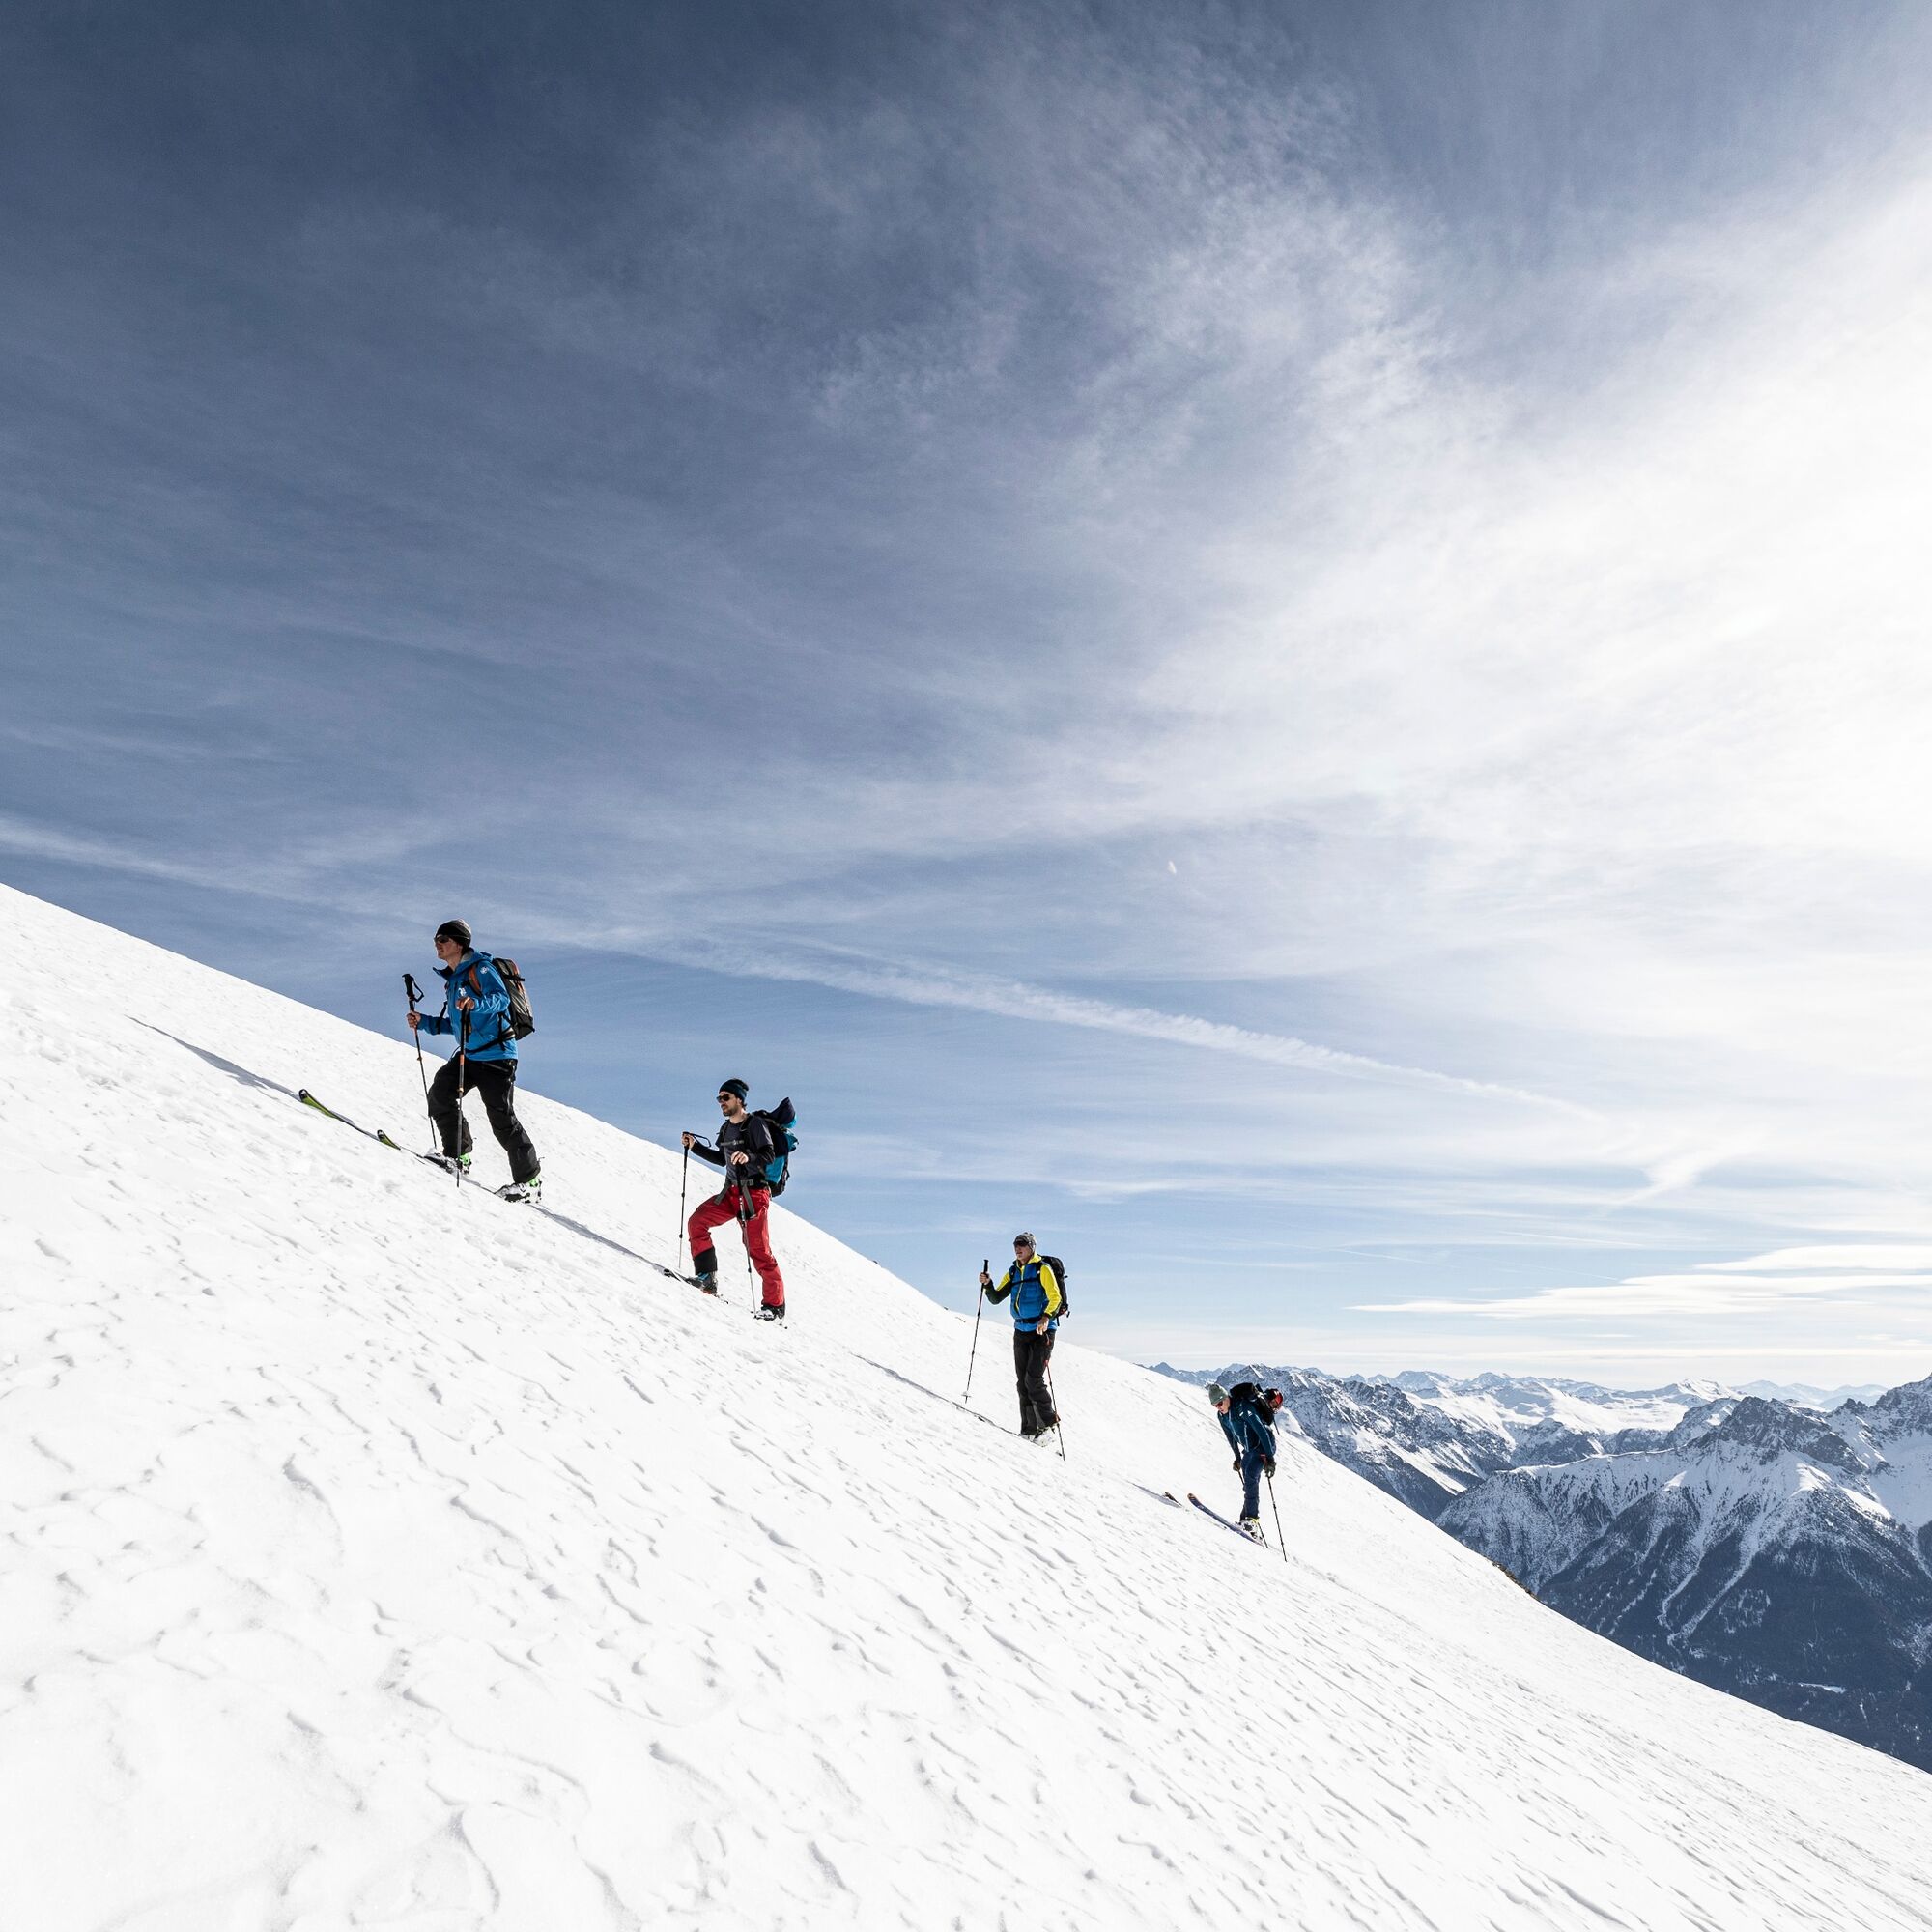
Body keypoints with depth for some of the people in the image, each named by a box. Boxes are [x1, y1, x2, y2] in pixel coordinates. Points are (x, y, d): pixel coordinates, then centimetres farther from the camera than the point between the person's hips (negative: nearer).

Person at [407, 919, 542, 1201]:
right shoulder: (451, 979, 21)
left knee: (502, 1119, -10)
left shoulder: (480, 968, -6)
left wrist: (476, 1004, -40)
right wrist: (424, 1022, 17)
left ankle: (530, 1179, -2)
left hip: (496, 1054, -9)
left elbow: (502, 997, -22)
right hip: (468, 1055, 9)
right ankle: (458, 1156, 6)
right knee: (439, 1095, -7)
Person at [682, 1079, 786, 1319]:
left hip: (754, 1193, -8)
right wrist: (695, 1147, 22)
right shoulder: (726, 1129, 15)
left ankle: (775, 1305, -2)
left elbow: (769, 1154, -20)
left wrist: (749, 1157, -38)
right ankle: (707, 1277, -3)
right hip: (730, 1193, 8)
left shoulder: (755, 1124, -9)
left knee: (758, 1249, -9)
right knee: (697, 1221, -9)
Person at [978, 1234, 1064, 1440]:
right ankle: (1029, 1429, 10)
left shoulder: (1043, 1268, -6)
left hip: (1042, 1330, -7)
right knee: (1022, 1381, 5)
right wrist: (988, 1284, -6)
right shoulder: (1013, 1272, 14)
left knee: (1033, 1379, -14)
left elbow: (1055, 1297, -15)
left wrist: (1047, 1317, -31)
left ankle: (1047, 1419, 1)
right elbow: (996, 1298, 13)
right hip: (1021, 1331, 7)